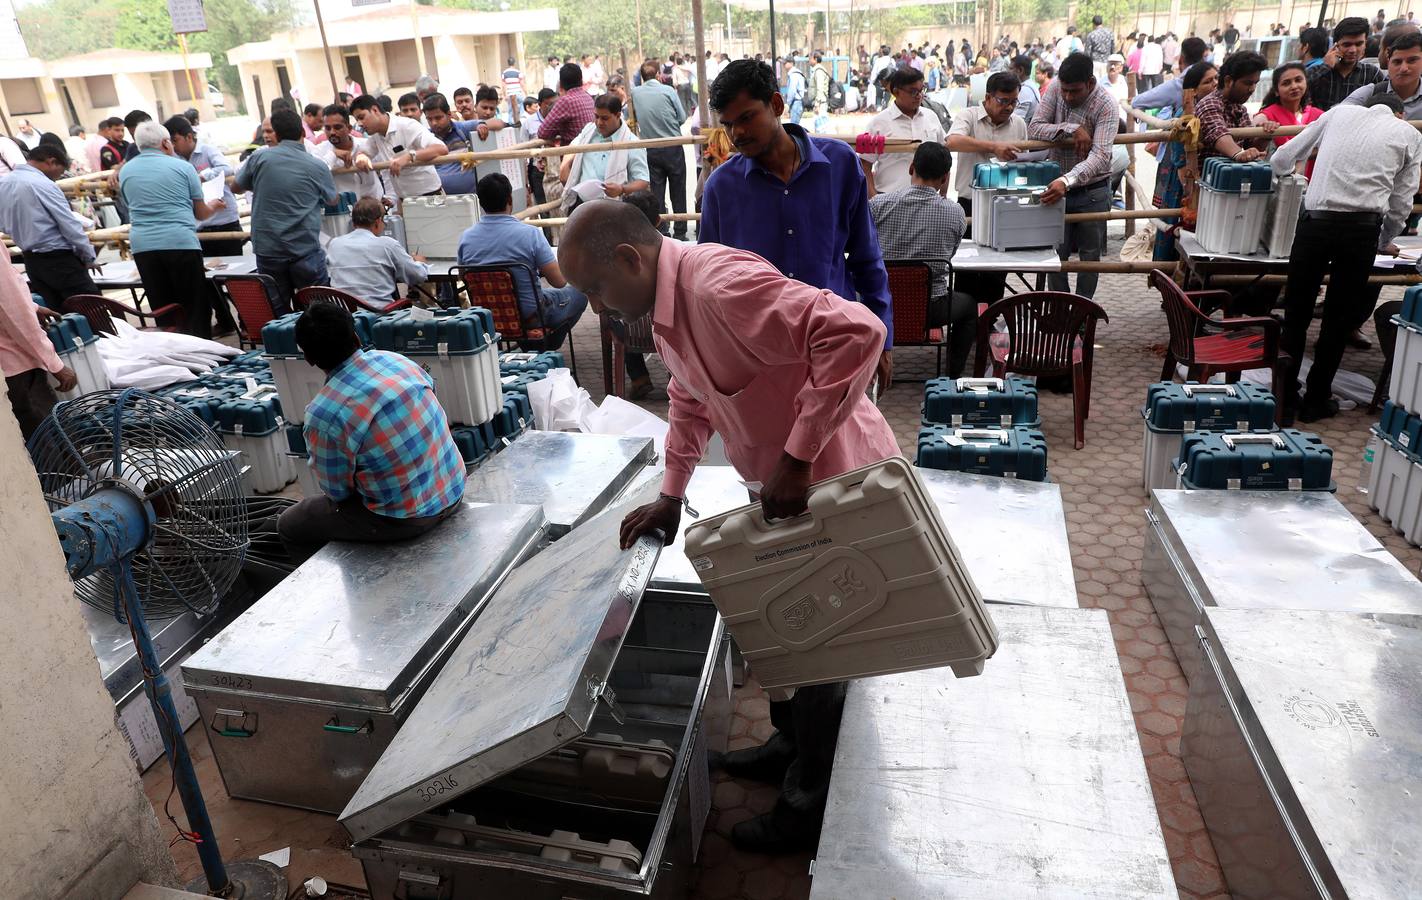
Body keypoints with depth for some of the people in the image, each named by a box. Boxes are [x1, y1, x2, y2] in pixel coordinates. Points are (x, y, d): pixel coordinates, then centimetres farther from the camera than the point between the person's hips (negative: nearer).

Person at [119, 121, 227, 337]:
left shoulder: (125, 171, 13)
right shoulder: (182, 167, 3)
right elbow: (201, 214, 9)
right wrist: (214, 206, 32)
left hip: (142, 246, 4)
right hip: (181, 242, -4)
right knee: (196, 311, 1)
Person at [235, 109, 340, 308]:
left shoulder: (259, 158, 0)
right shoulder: (318, 166, -2)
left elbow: (237, 186, 16)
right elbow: (333, 199, 16)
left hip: (267, 249, 2)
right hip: (305, 250, -2)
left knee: (277, 313, 10)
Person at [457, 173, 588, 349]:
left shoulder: (465, 237, -8)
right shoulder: (530, 233, -22)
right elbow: (559, 281, -19)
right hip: (529, 317, -6)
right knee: (578, 293, 20)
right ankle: (546, 348, 26)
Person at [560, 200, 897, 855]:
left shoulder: (720, 286, -29)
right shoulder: (664, 308, 3)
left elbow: (856, 333, -38)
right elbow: (690, 401, 19)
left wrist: (797, 456, -35)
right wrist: (671, 494, 15)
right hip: (782, 484, 10)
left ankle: (811, 805, 28)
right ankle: (790, 747, 47)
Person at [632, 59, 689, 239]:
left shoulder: (635, 93, -2)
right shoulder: (668, 90, -8)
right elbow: (682, 117, -2)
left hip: (650, 150, 2)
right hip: (673, 148, -2)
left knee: (656, 192, 7)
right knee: (678, 191, 7)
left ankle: (660, 233, 8)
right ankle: (680, 232, 10)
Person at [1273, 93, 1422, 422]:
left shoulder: (1340, 112, 18)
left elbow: (1282, 160, 18)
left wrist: (1275, 160, 42)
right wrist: (1384, 243, 29)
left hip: (1315, 221, 1)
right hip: (1361, 228, 0)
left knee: (1296, 312, 10)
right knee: (1338, 318, 10)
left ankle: (1285, 395, 14)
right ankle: (1316, 400, 18)